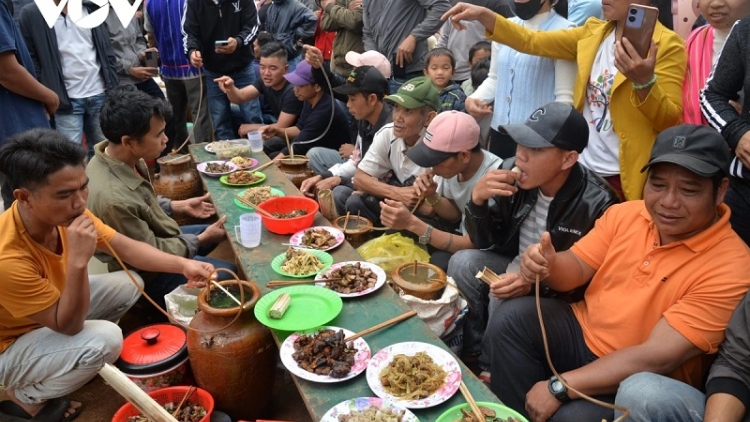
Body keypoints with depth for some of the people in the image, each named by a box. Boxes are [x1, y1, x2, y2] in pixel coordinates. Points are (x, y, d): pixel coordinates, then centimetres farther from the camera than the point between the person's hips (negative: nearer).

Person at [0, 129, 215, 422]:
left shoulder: (64, 212, -17)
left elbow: (126, 248, -8)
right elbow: (69, 326, -30)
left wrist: (182, 265, -22)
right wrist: (78, 261, -44)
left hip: (53, 310, 7)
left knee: (129, 285, 1)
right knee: (105, 340, -27)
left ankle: (63, 357, 11)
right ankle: (24, 397, 0)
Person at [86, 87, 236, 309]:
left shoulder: (123, 157, -12)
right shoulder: (113, 198, -40)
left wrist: (179, 206, 5)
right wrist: (202, 240, -15)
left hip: (156, 238, 9)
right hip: (150, 274, -9)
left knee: (225, 232, 20)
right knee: (234, 273, -3)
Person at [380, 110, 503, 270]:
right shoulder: (451, 164, -11)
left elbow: (471, 246, -27)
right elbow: (455, 215, 4)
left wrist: (412, 223, -34)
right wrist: (431, 196, -18)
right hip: (465, 236, 7)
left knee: (439, 261, -30)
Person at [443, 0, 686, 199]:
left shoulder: (666, 45, -9)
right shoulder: (593, 32, 8)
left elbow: (670, 121, -14)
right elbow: (532, 42, 3)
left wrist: (644, 82, -32)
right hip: (582, 170, 5)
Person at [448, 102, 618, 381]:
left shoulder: (597, 204, -25)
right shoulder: (513, 174, -14)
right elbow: (482, 243, -6)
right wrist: (477, 199, -25)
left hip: (557, 292, -4)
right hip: (515, 269, 5)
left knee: (502, 299, -30)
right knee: (463, 262, -20)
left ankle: (493, 369, -1)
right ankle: (474, 360, -5)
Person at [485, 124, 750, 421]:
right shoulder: (626, 213, -4)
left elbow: (655, 359, -26)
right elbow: (577, 270, 3)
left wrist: (558, 387, -26)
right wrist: (548, 266, -24)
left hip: (644, 383, -5)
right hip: (584, 332, 6)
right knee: (510, 318, -16)